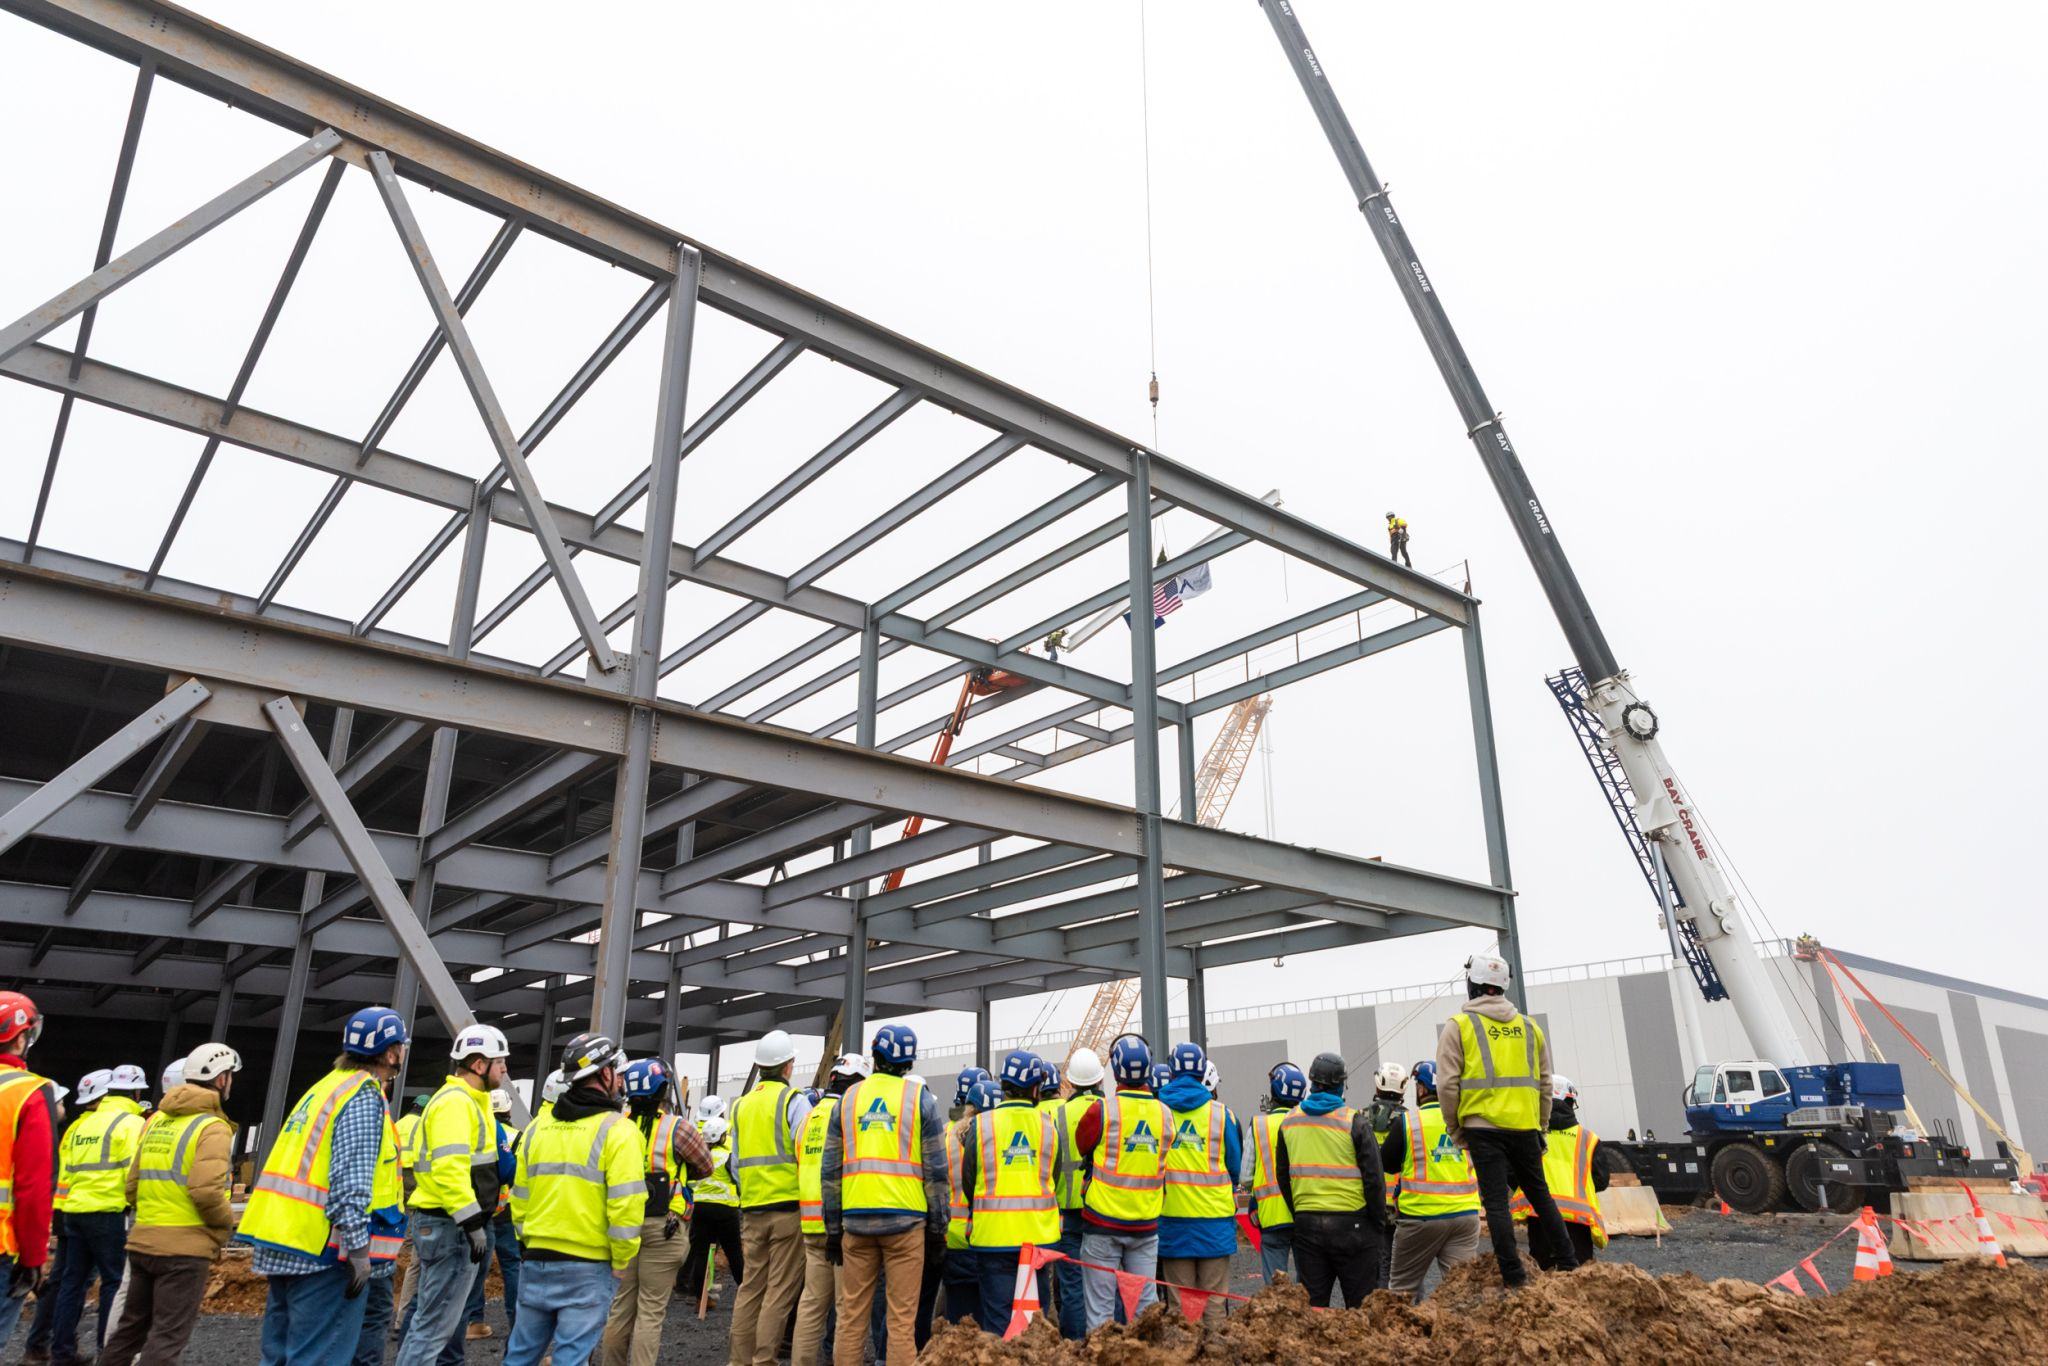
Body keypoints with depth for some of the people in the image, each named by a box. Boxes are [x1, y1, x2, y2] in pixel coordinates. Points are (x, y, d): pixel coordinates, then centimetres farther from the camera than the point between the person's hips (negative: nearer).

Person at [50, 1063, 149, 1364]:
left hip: (74, 1211, 7)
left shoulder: (80, 1126, 16)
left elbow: (65, 1172, 17)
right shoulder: (132, 1124, -8)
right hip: (109, 1212, -7)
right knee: (116, 1281, 1)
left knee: (73, 1279, 14)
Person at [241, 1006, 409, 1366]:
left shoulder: (328, 1087, 17)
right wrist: (359, 1248, -20)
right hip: (322, 1247, -10)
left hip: (284, 1243, 10)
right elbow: (351, 1180, -21)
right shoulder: (363, 1097, -13)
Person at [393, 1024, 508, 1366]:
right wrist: (474, 1223, -24)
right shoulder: (455, 1101, -17)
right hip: (450, 1226, -11)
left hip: (450, 1225, 11)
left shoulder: (466, 1100, 17)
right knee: (436, 1321, -6)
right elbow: (449, 1168, -26)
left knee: (445, 1310, 18)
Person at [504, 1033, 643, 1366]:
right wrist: (622, 1263, -4)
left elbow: (520, 1197, 12)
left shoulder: (538, 1127, 7)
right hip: (587, 1267, -5)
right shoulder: (617, 1130, -11)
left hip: (536, 1261, 6)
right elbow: (626, 1205, -16)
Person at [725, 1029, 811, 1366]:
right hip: (788, 1205, -5)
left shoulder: (741, 1105, 11)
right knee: (780, 1290, -1)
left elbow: (736, 1163, 14)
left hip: (752, 1209, 5)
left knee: (750, 1286, 12)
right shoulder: (793, 1101, -6)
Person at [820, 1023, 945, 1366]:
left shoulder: (849, 1097, 11)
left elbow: (831, 1169, 11)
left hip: (856, 1218, 3)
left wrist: (833, 1228, 15)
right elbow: (936, 1169, 1)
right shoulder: (919, 1096, 3)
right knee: (902, 1317, 1)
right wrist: (937, 1227, 6)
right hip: (905, 1217, -2)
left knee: (851, 1314, 9)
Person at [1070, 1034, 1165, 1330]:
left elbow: (1081, 1147, 2)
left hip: (1104, 1221, -3)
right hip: (1147, 1224, 3)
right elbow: (1164, 1166, 8)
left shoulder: (1102, 1110, -14)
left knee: (1100, 1306, 4)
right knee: (1146, 1302, 12)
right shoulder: (1163, 1113, -1)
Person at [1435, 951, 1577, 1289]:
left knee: (1496, 1201, 0)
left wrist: (1456, 1131, 4)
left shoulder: (1458, 1026, -3)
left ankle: (1514, 1277, -1)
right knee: (1540, 1195, 18)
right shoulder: (1528, 1026, 12)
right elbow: (1544, 1083, 15)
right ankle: (1568, 1265, 22)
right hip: (1525, 1126, 5)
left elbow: (1448, 1085, -7)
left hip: (1483, 1126, -5)